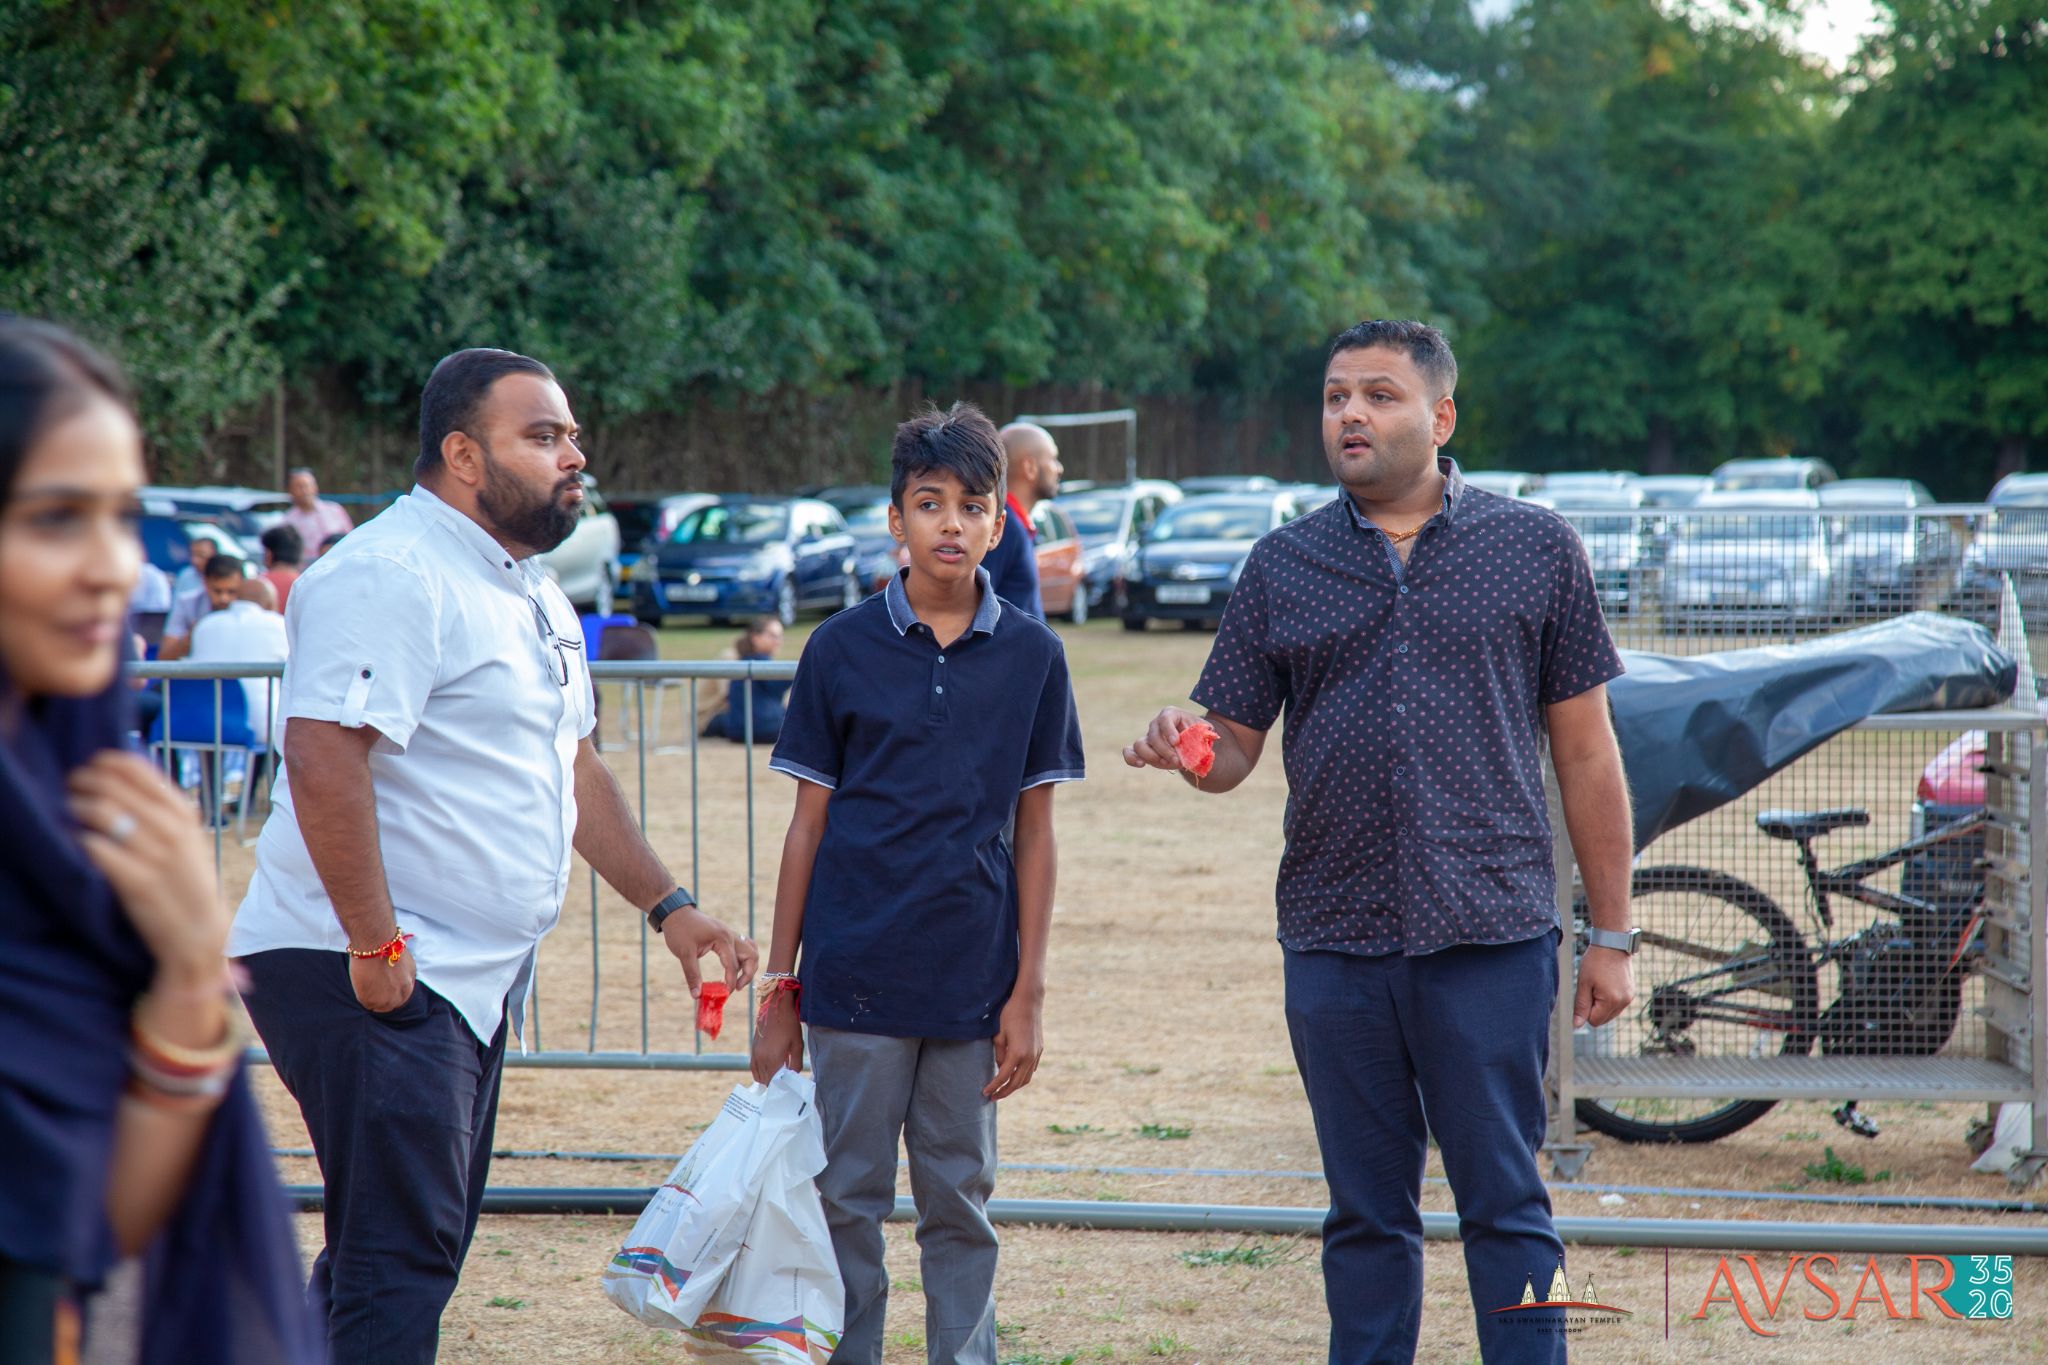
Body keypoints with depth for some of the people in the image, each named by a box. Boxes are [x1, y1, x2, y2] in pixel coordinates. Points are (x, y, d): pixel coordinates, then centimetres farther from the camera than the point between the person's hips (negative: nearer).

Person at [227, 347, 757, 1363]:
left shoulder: (528, 591, 17)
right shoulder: (390, 576, -16)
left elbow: (569, 765, 26)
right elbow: (322, 758, -26)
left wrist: (668, 907, 21)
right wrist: (375, 945, -26)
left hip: (471, 977, 10)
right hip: (372, 975, -10)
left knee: (418, 1250, 15)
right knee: (400, 1259, -11)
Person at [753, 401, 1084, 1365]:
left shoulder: (1031, 658, 3)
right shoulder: (843, 649, 0)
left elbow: (1035, 835, 5)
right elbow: (808, 825, 4)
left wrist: (1029, 992, 1)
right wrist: (778, 988, 2)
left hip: (972, 980, 1)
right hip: (854, 977, -1)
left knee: (961, 1205, 8)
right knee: (847, 1203, 3)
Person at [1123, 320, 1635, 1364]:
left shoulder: (1535, 549, 4)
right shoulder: (1283, 565, 9)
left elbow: (1585, 751, 5)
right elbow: (1234, 747, 10)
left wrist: (1612, 934, 3)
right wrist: (1186, 750, -15)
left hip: (1491, 936, -2)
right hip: (1334, 943, 2)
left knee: (1506, 1209, 0)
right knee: (1365, 1215, 9)